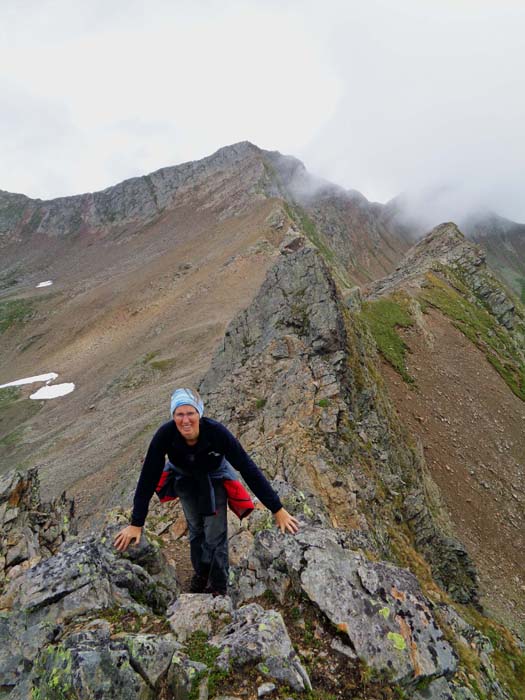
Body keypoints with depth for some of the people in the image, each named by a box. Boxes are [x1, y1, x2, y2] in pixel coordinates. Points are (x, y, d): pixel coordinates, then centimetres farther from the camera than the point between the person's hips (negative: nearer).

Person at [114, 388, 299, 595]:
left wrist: (277, 509, -33)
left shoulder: (217, 432, -39)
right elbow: (148, 477, -25)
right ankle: (200, 573, 41)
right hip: (185, 480, 2)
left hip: (214, 479, -1)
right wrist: (136, 523, -22)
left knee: (216, 535, -3)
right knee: (195, 530, 13)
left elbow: (248, 468, -34)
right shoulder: (165, 434, -34)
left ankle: (218, 587, 22)